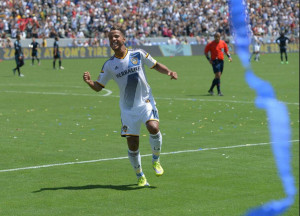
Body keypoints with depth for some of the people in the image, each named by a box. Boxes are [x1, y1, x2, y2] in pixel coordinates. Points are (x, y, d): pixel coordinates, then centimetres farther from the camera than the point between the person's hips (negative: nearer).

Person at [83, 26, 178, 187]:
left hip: (146, 102, -1)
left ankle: (155, 160, -1)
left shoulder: (138, 54, -1)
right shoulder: (109, 65, 1)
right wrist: (89, 82, -16)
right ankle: (140, 176, 21)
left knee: (153, 127, -28)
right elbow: (99, 86, 5)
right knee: (132, 145, -2)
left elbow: (156, 65, 11)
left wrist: (169, 72, -7)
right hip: (127, 108, 1)